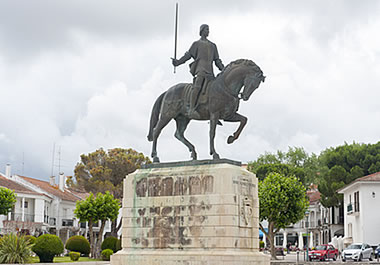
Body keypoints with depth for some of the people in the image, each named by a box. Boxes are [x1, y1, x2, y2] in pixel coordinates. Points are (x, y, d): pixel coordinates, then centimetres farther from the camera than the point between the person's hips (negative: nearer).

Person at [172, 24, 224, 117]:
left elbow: (217, 60, 27)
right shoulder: (197, 43, 17)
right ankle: (191, 109, -35)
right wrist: (178, 62, -6)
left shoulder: (213, 45, 29)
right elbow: (188, 55, 9)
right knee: (198, 86, -25)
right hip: (200, 67, -5)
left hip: (209, 70, 5)